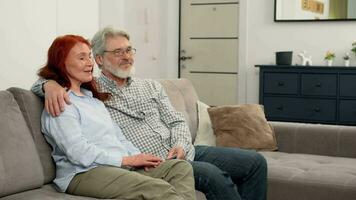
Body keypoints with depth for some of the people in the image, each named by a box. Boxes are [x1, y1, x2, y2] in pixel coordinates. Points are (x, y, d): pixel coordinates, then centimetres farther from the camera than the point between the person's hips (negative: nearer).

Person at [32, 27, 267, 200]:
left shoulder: (151, 86, 18)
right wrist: (52, 84, -22)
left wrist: (181, 145, -8)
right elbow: (41, 82, 3)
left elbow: (177, 121, 14)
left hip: (182, 152, 7)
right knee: (212, 174, -32)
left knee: (254, 161, -3)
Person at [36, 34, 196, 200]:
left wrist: (139, 156, 1)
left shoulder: (92, 98, 26)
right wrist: (128, 160, -13)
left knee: (182, 167, -12)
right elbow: (79, 153, -14)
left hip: (121, 166, 9)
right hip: (85, 173, -9)